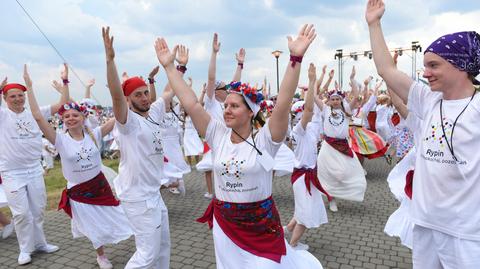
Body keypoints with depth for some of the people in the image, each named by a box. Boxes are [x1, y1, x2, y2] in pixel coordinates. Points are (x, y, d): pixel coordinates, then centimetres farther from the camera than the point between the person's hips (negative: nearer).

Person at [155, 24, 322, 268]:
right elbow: (191, 104, -8)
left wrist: (295, 59, -36)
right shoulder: (218, 136, -5)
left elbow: (283, 104, -28)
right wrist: (169, 66, -9)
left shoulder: (264, 140, -14)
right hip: (224, 223, 4)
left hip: (261, 224, -4)